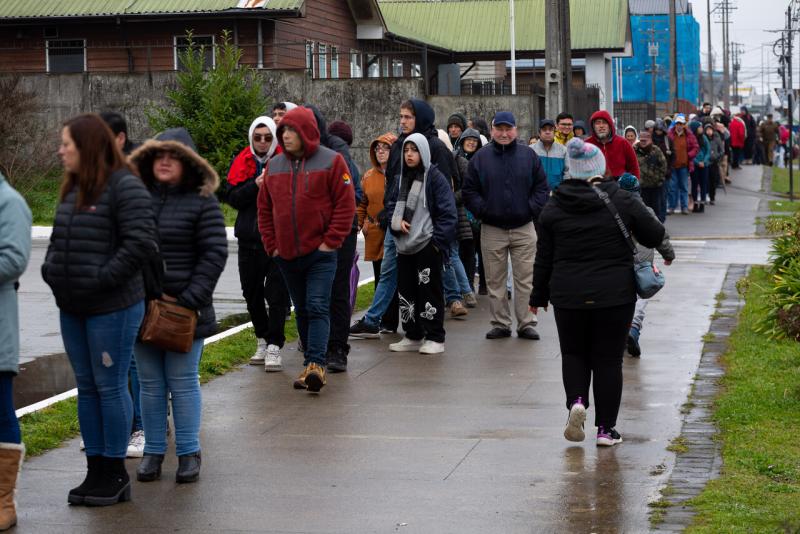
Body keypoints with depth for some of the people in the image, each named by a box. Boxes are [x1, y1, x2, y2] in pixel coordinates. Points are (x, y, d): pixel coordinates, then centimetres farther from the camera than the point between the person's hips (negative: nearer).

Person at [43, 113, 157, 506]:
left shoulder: (124, 187, -13)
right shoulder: (72, 189, 13)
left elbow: (141, 242, -21)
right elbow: (58, 240, 22)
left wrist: (102, 279, -20)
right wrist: (51, 270, 5)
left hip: (112, 308, -8)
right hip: (72, 308, 8)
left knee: (110, 387, 0)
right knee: (86, 388, 13)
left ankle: (114, 473, 11)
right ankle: (95, 471, 21)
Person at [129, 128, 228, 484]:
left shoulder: (202, 202, -3)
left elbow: (214, 254, -7)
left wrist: (189, 300, -13)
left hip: (185, 310, -3)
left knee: (183, 383, 3)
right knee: (150, 384, 10)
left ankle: (189, 453, 13)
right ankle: (153, 451, 19)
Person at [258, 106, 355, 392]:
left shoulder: (331, 161, -4)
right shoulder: (274, 165, 10)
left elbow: (345, 205, -7)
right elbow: (264, 209, 15)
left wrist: (330, 242, -11)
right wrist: (271, 245, 6)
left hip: (320, 253, -5)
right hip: (286, 255, 5)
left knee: (318, 307, -13)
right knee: (302, 310, 11)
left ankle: (315, 363, -19)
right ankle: (311, 365, 19)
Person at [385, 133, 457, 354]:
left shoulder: (435, 177, -7)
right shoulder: (402, 178, 13)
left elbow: (448, 212, -9)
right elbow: (391, 205, 20)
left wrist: (438, 239, -14)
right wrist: (397, 221, -1)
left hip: (428, 245, -7)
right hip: (405, 245, 7)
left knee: (429, 290, -3)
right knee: (406, 290, 9)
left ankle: (435, 338, 4)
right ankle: (412, 336, 19)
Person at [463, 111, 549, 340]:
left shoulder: (528, 155, 4)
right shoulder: (480, 157, 2)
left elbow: (541, 186, 6)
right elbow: (469, 191, 4)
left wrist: (532, 209, -6)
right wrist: (482, 210, -8)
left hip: (524, 228, 0)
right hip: (492, 230, 0)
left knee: (525, 279, 2)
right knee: (495, 281, 5)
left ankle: (526, 323, 8)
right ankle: (500, 324, 14)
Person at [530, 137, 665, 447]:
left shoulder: (554, 208, -1)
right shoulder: (622, 202, -5)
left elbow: (544, 258, 4)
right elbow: (655, 236, 2)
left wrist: (539, 296, 14)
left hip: (568, 296, 1)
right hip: (615, 295, -1)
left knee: (573, 353, 18)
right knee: (608, 359, 7)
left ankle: (576, 401, -7)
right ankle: (606, 428, 9)